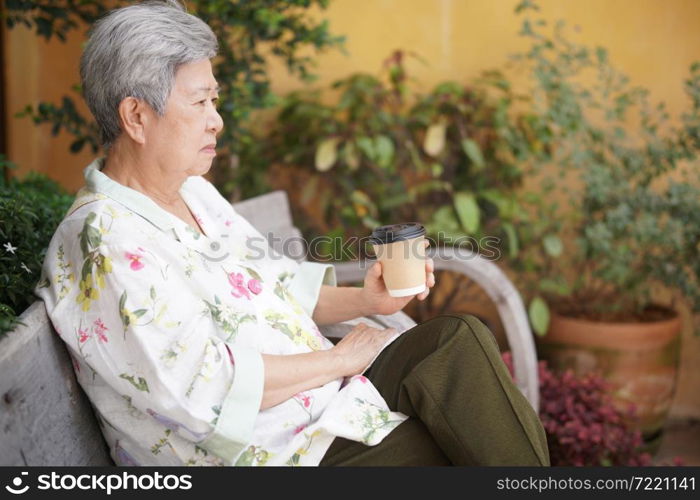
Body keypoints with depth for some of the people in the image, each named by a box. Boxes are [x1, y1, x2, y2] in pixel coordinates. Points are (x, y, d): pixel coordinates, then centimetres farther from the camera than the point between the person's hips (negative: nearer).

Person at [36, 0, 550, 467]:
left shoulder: (193, 193, 11)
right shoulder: (101, 240, -20)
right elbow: (205, 393, -27)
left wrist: (364, 299, 0)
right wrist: (337, 359, -16)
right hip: (268, 450, -9)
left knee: (459, 340, -8)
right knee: (452, 456, -16)